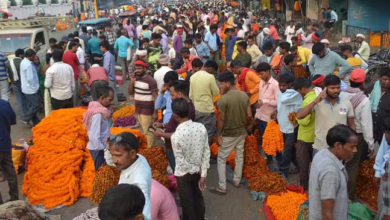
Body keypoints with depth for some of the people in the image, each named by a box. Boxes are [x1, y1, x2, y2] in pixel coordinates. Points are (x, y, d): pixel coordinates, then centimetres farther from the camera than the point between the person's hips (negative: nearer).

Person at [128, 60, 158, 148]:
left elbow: (155, 97, -15)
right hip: (138, 109, 7)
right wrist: (132, 81, -5)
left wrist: (155, 112, -17)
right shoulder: (136, 78, 6)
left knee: (147, 132, -3)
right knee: (144, 131, 15)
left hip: (147, 110, -7)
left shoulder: (151, 81, -16)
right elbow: (130, 92, 11)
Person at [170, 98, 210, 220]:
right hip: (198, 171, 5)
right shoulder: (201, 127, -16)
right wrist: (203, 174, -2)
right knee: (198, 197, 27)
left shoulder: (176, 136, -29)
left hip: (183, 174, -5)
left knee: (187, 202, 17)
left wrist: (194, 169, -5)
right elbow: (206, 152, -10)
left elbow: (181, 162, -22)